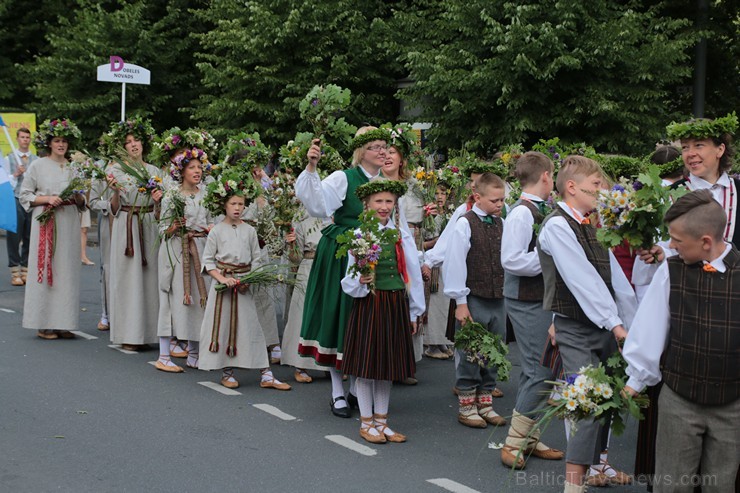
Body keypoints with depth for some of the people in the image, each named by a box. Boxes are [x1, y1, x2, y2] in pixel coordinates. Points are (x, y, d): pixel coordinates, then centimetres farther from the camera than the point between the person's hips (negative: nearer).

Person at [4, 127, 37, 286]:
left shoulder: (36, 160, 11)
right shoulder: (9, 159, 7)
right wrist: (16, 174, -11)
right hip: (15, 201, -2)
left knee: (30, 238, 5)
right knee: (14, 237, -2)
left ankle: (26, 271, 13)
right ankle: (15, 273, 4)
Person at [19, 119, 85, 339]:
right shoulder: (38, 166, 2)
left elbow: (83, 200, 18)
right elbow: (24, 196, 1)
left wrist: (78, 197, -4)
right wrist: (47, 199, -12)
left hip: (69, 224, 3)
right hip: (46, 223, -3)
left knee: (67, 270, 2)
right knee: (45, 269, -4)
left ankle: (63, 323, 7)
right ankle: (44, 324, 0)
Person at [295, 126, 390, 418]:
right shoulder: (343, 178, -9)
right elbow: (316, 203, -26)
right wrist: (311, 168, -38)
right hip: (341, 258, -5)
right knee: (339, 318, 2)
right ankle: (338, 392, 12)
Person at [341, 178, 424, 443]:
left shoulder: (402, 236, 5)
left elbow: (414, 275, 10)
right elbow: (349, 279, -2)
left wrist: (414, 312, 10)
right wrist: (360, 281, -24)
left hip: (396, 305, 3)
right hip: (368, 304, -3)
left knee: (388, 363, 11)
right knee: (366, 363, 3)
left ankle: (381, 421, 23)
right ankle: (366, 422, 16)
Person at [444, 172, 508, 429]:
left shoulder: (501, 224, 6)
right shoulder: (465, 224, -11)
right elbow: (455, 263, -11)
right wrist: (460, 302, -12)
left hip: (498, 300, 6)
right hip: (474, 299, -6)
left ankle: (484, 403, 25)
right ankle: (466, 406, 16)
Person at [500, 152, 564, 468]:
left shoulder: (539, 211, 11)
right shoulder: (522, 213, -17)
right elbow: (511, 260, -25)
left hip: (541, 299, 10)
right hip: (527, 302, -9)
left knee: (534, 371, 15)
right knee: (541, 372, -8)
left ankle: (529, 439, 26)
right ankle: (513, 443, 1)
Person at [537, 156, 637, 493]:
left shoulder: (592, 226, 12)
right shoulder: (557, 226, -14)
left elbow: (614, 276, 9)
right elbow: (583, 280, -20)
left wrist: (633, 322, 5)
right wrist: (615, 323, -21)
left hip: (605, 327, 8)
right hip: (576, 329, -8)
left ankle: (596, 465, 28)